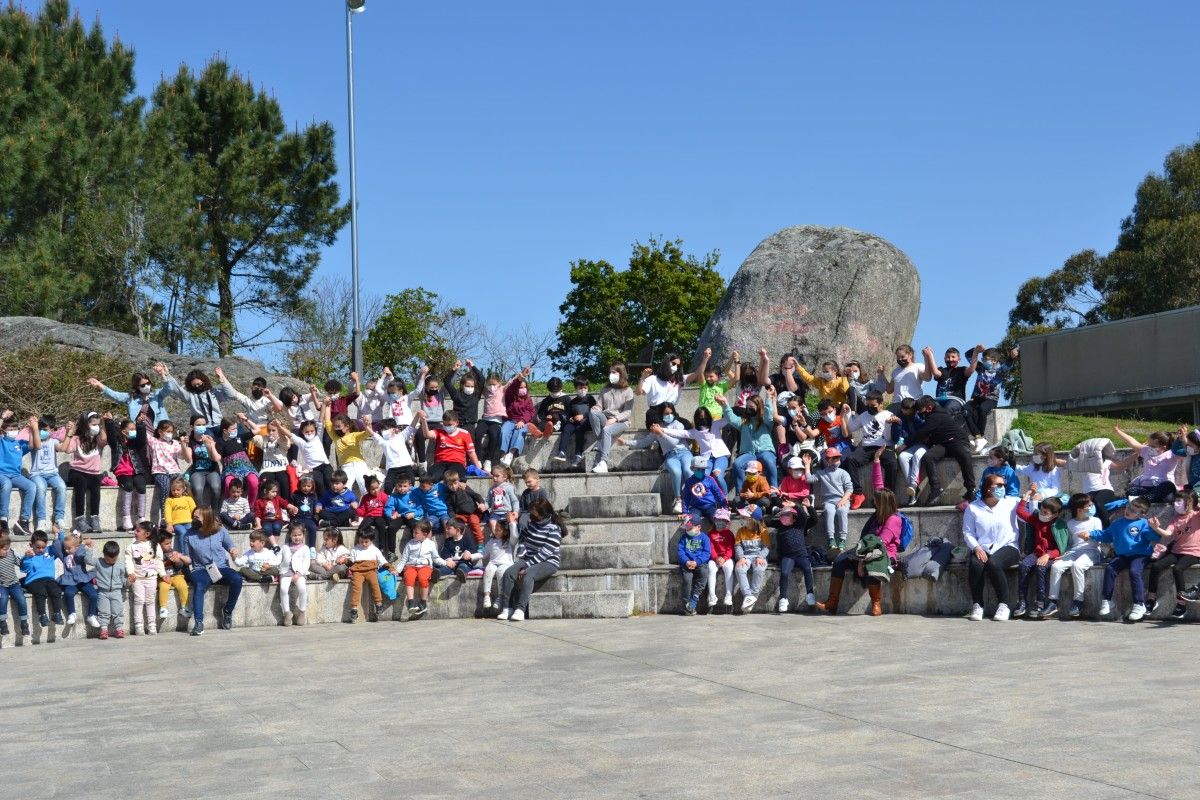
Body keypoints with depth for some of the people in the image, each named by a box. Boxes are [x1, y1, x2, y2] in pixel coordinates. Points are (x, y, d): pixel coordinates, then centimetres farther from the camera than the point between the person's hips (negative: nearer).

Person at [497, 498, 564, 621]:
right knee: (508, 573, -23)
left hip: (547, 563, -6)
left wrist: (527, 566, -22)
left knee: (528, 575, -36)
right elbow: (522, 540, 17)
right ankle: (507, 608, -28)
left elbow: (545, 553, -17)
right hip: (528, 559, 6)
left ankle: (520, 609, -42)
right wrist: (521, 558, -2)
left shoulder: (554, 529, -11)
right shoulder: (530, 523, 12)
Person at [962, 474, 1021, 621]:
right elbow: (968, 532, 4)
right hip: (982, 549, 1)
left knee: (993, 563, -34)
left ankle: (1004, 605, -22)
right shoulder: (973, 508, 10)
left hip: (1007, 547, -1)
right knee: (975, 564, -32)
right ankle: (977, 605, -17)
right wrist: (976, 547, -12)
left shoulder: (1012, 503, 12)